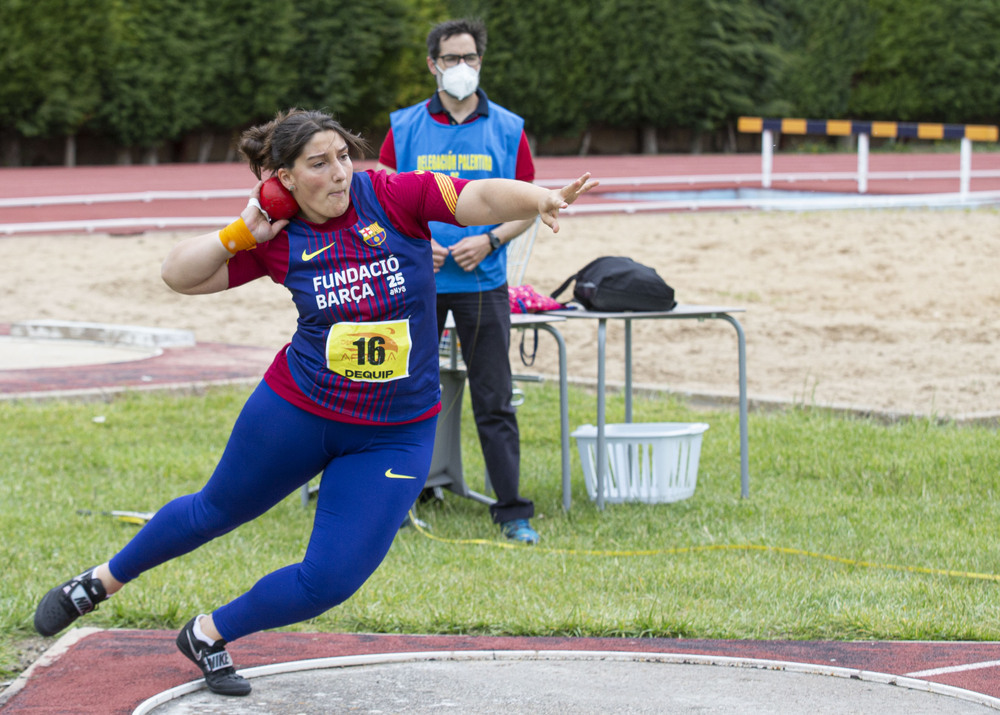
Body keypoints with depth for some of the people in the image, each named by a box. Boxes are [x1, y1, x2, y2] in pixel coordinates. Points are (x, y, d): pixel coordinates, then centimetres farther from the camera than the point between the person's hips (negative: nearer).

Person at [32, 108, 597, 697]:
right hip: (296, 413, 0)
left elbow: (482, 197, -26)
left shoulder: (393, 197, -14)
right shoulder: (279, 240, -9)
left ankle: (209, 635, 21)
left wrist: (541, 199, -45)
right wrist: (241, 233, -16)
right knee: (218, 511, 21)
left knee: (331, 581, -4)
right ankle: (102, 582, 47)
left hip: (396, 437, 0)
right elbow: (179, 275, -3)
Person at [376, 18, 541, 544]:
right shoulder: (404, 127, 5)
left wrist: (489, 241, -11)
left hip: (482, 282, -1)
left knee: (494, 402, -1)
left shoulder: (508, 129, 4)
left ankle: (512, 511, 3)